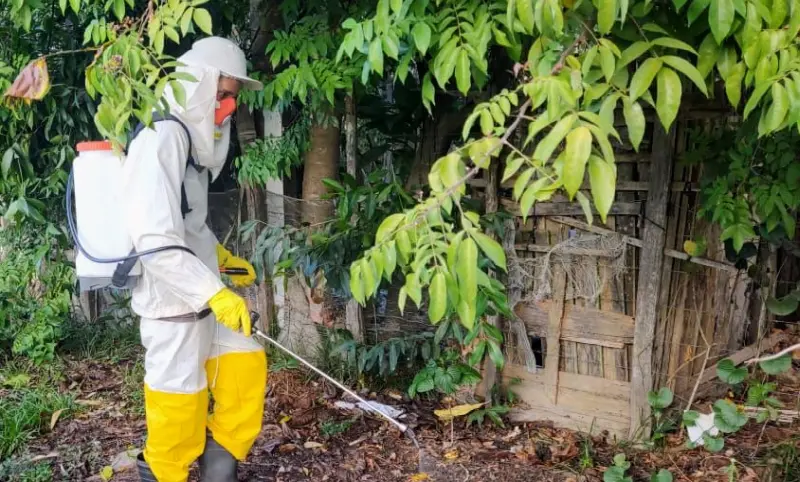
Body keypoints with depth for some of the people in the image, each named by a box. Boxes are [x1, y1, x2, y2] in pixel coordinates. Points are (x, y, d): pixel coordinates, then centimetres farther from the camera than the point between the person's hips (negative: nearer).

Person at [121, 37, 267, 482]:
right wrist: (215, 293, -27)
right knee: (179, 404, 2)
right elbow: (156, 241, -27)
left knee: (246, 362, 16)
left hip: (201, 294, 10)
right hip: (173, 300, -10)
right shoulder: (162, 140, -20)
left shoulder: (193, 138, 10)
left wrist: (221, 256, 14)